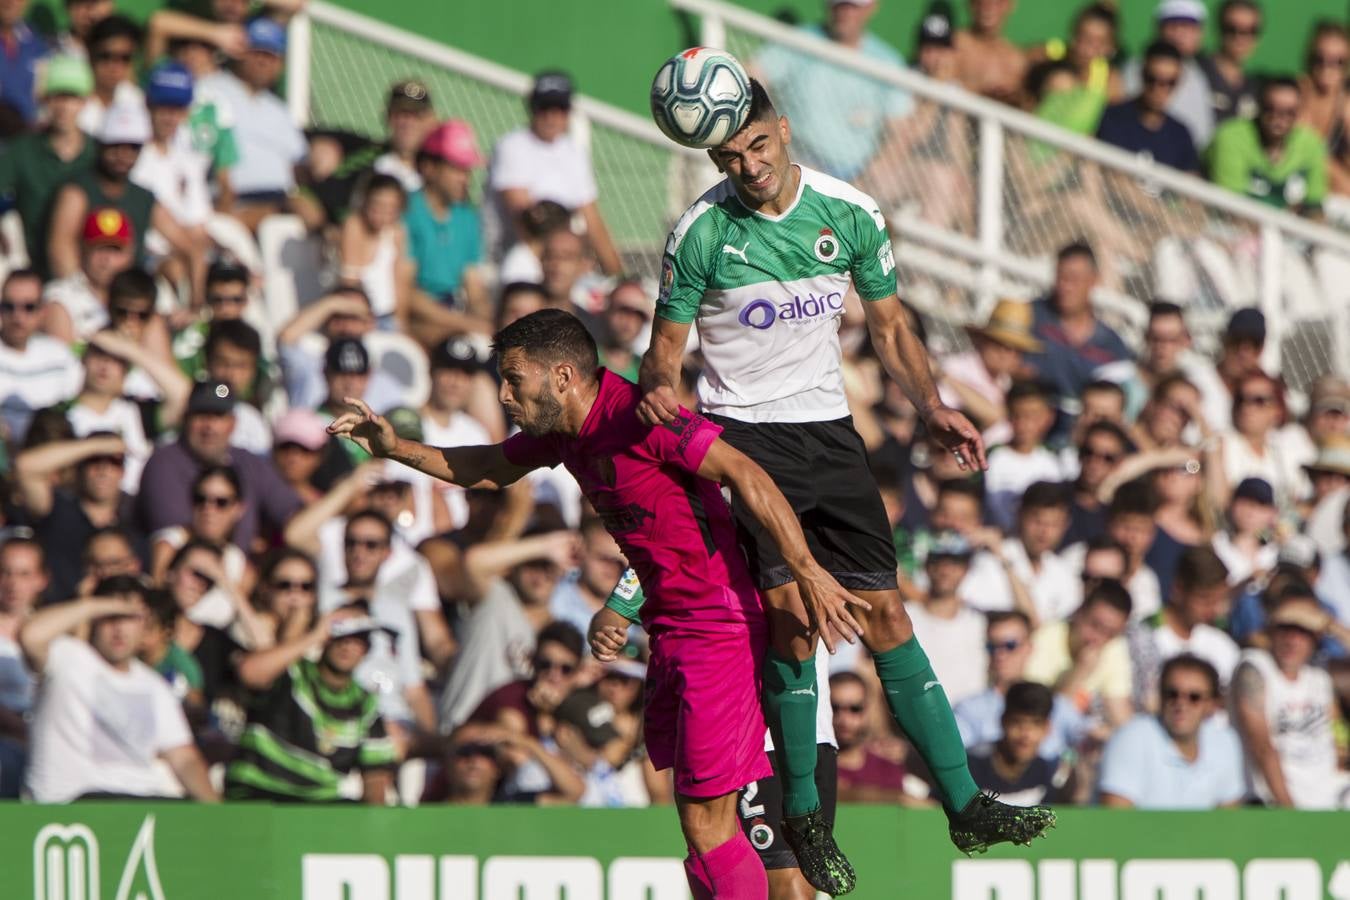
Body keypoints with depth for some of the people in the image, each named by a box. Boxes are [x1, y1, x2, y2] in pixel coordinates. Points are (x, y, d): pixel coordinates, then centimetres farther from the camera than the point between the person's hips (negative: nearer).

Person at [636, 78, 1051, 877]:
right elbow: (667, 345, 0)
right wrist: (658, 390, -22)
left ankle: (965, 803, 2)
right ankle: (803, 814, -2)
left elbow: (890, 325, 11)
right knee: (793, 618, -15)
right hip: (742, 433, -3)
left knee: (884, 615, -1)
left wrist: (932, 406, -2)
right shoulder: (699, 233, -8)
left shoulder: (851, 213, -1)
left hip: (828, 428, 3)